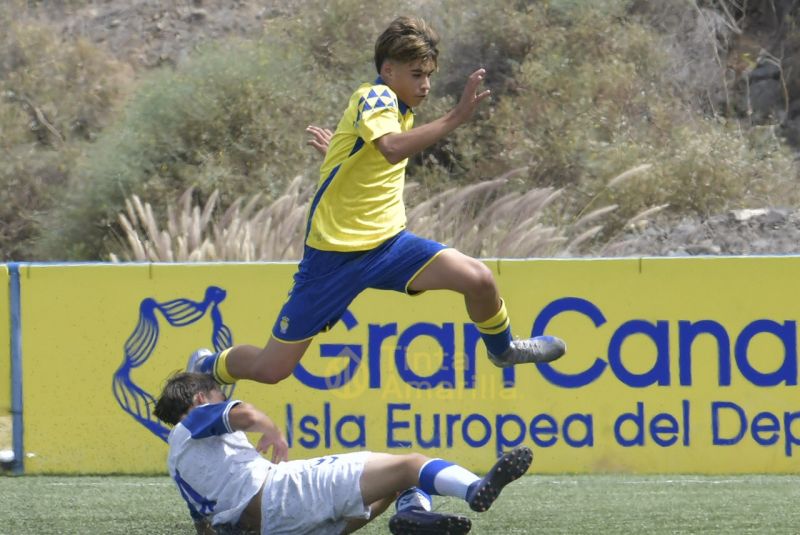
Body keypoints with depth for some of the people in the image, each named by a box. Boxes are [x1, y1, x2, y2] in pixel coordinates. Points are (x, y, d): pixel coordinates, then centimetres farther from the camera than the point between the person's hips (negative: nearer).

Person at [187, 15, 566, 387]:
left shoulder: (397, 107, 10)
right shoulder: (374, 98, -16)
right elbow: (392, 149, -39)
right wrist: (456, 117, -41)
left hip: (388, 243, 7)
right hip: (335, 255, -7)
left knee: (478, 279, -13)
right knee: (272, 369, -4)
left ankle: (502, 348, 18)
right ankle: (208, 366, 29)